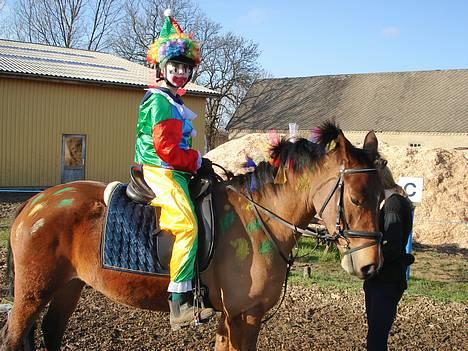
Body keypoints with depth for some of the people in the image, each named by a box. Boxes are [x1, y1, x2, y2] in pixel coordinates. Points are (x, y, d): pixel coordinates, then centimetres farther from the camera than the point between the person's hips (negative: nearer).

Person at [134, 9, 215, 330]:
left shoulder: (172, 100, 22)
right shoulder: (160, 101, -10)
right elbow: (164, 147, -17)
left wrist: (196, 163, 16)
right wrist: (196, 161, -9)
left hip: (174, 171, 11)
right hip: (159, 171, -11)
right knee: (186, 223, -29)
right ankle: (180, 301, -35)